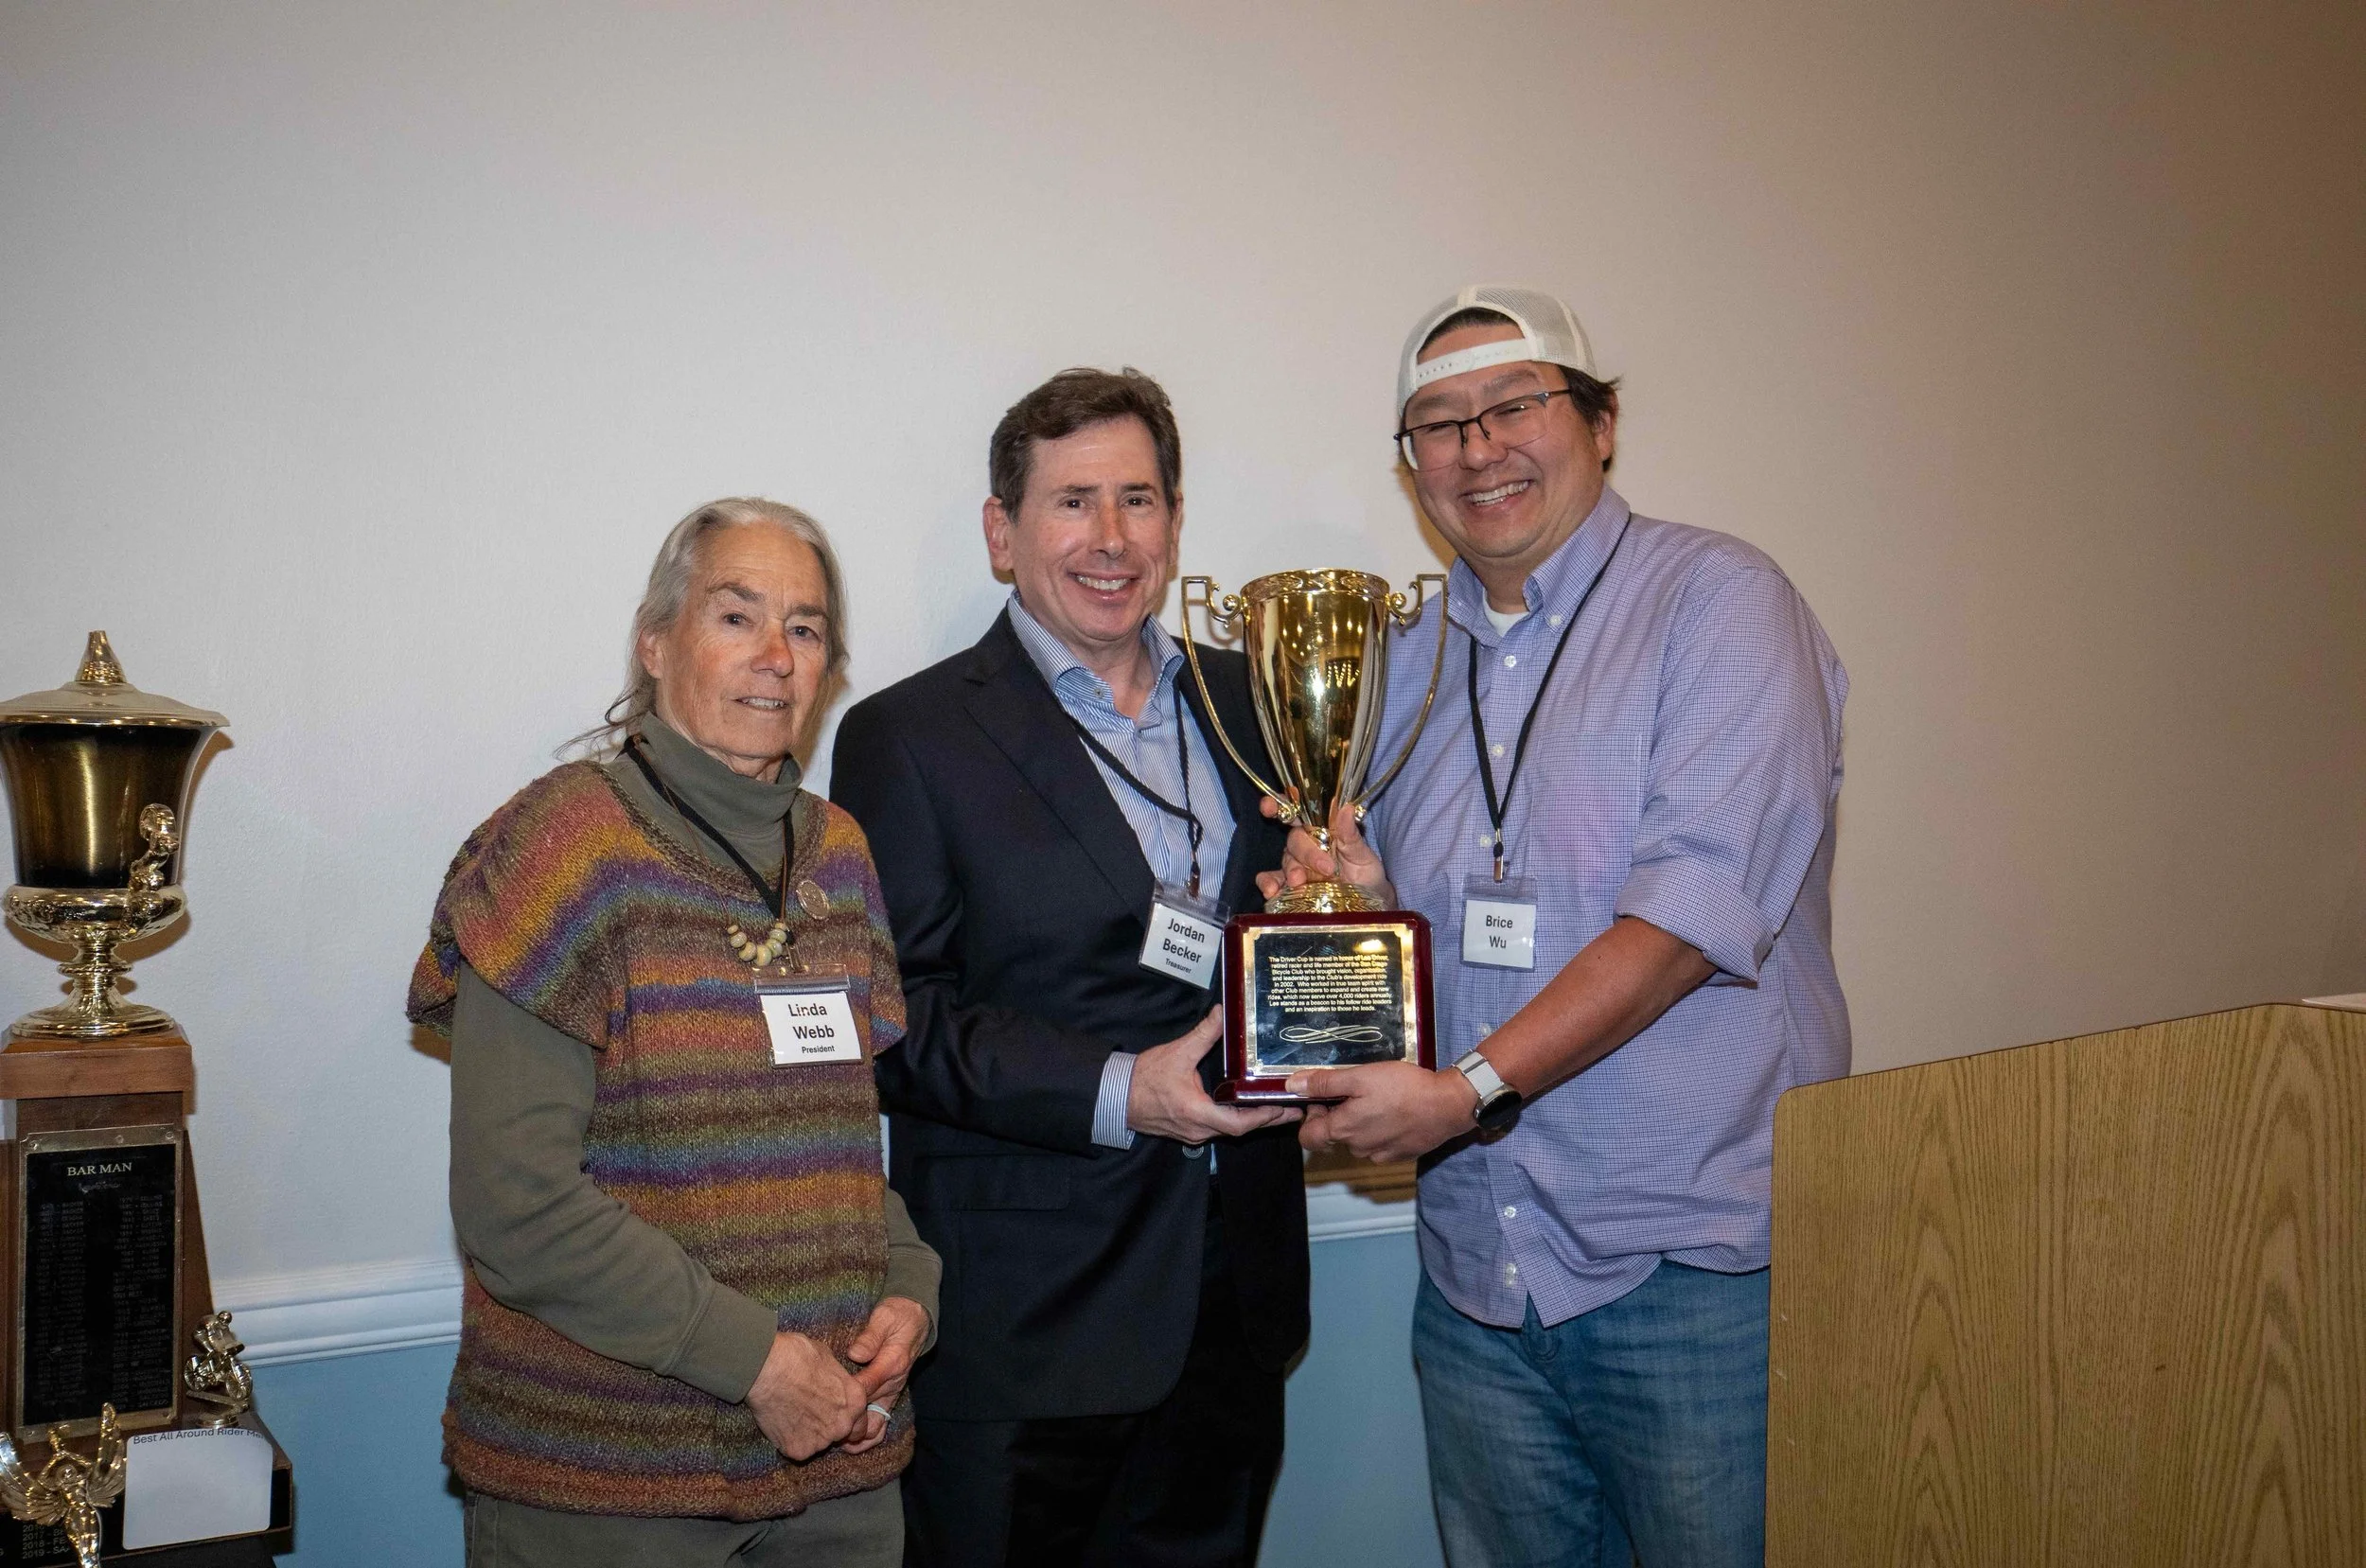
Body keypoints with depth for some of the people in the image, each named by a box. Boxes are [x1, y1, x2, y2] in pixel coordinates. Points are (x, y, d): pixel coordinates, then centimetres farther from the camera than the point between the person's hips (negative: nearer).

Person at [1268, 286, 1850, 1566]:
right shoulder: (1408, 662, 13)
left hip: (1695, 1265, -5)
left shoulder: (1719, 600, -6)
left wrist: (1472, 1086, -21)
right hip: (1477, 1274, 5)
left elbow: (1703, 900, -17)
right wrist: (1359, 903, -3)